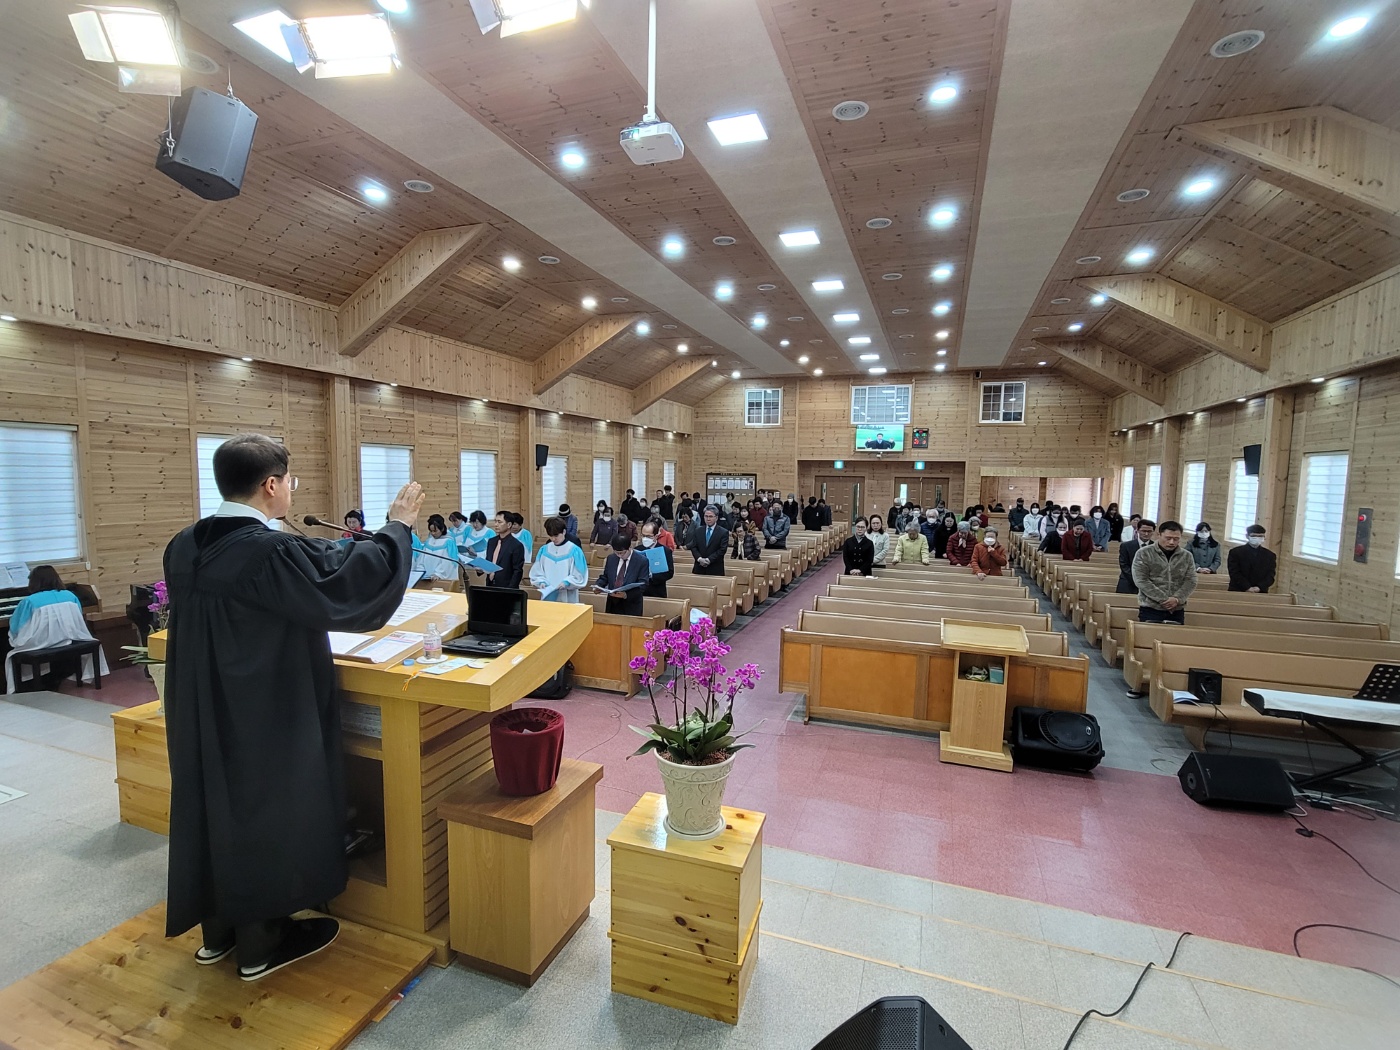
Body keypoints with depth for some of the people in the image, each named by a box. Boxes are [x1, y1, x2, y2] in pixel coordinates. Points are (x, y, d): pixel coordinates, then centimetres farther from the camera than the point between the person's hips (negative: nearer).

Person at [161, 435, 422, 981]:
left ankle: (218, 930, 39)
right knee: (267, 814, 9)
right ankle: (263, 943, 27)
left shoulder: (185, 547, 0)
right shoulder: (272, 553, -27)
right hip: (267, 718, -8)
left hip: (204, 714, 8)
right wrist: (398, 526, -12)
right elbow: (352, 575, -26)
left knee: (217, 808, 21)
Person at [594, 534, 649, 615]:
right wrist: (598, 586, -7)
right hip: (612, 604, 4)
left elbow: (643, 584, -13)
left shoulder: (642, 561, -8)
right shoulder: (611, 558, 7)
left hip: (631, 606, -4)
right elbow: (604, 577, 15)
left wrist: (627, 595, -28)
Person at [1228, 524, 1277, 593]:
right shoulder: (1235, 552, 0)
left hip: (1261, 593, 2)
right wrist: (1247, 588, -17)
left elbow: (1270, 576, 3)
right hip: (1238, 592, -2)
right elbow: (1234, 573, -7)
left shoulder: (1270, 555, 10)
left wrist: (1259, 587, -13)